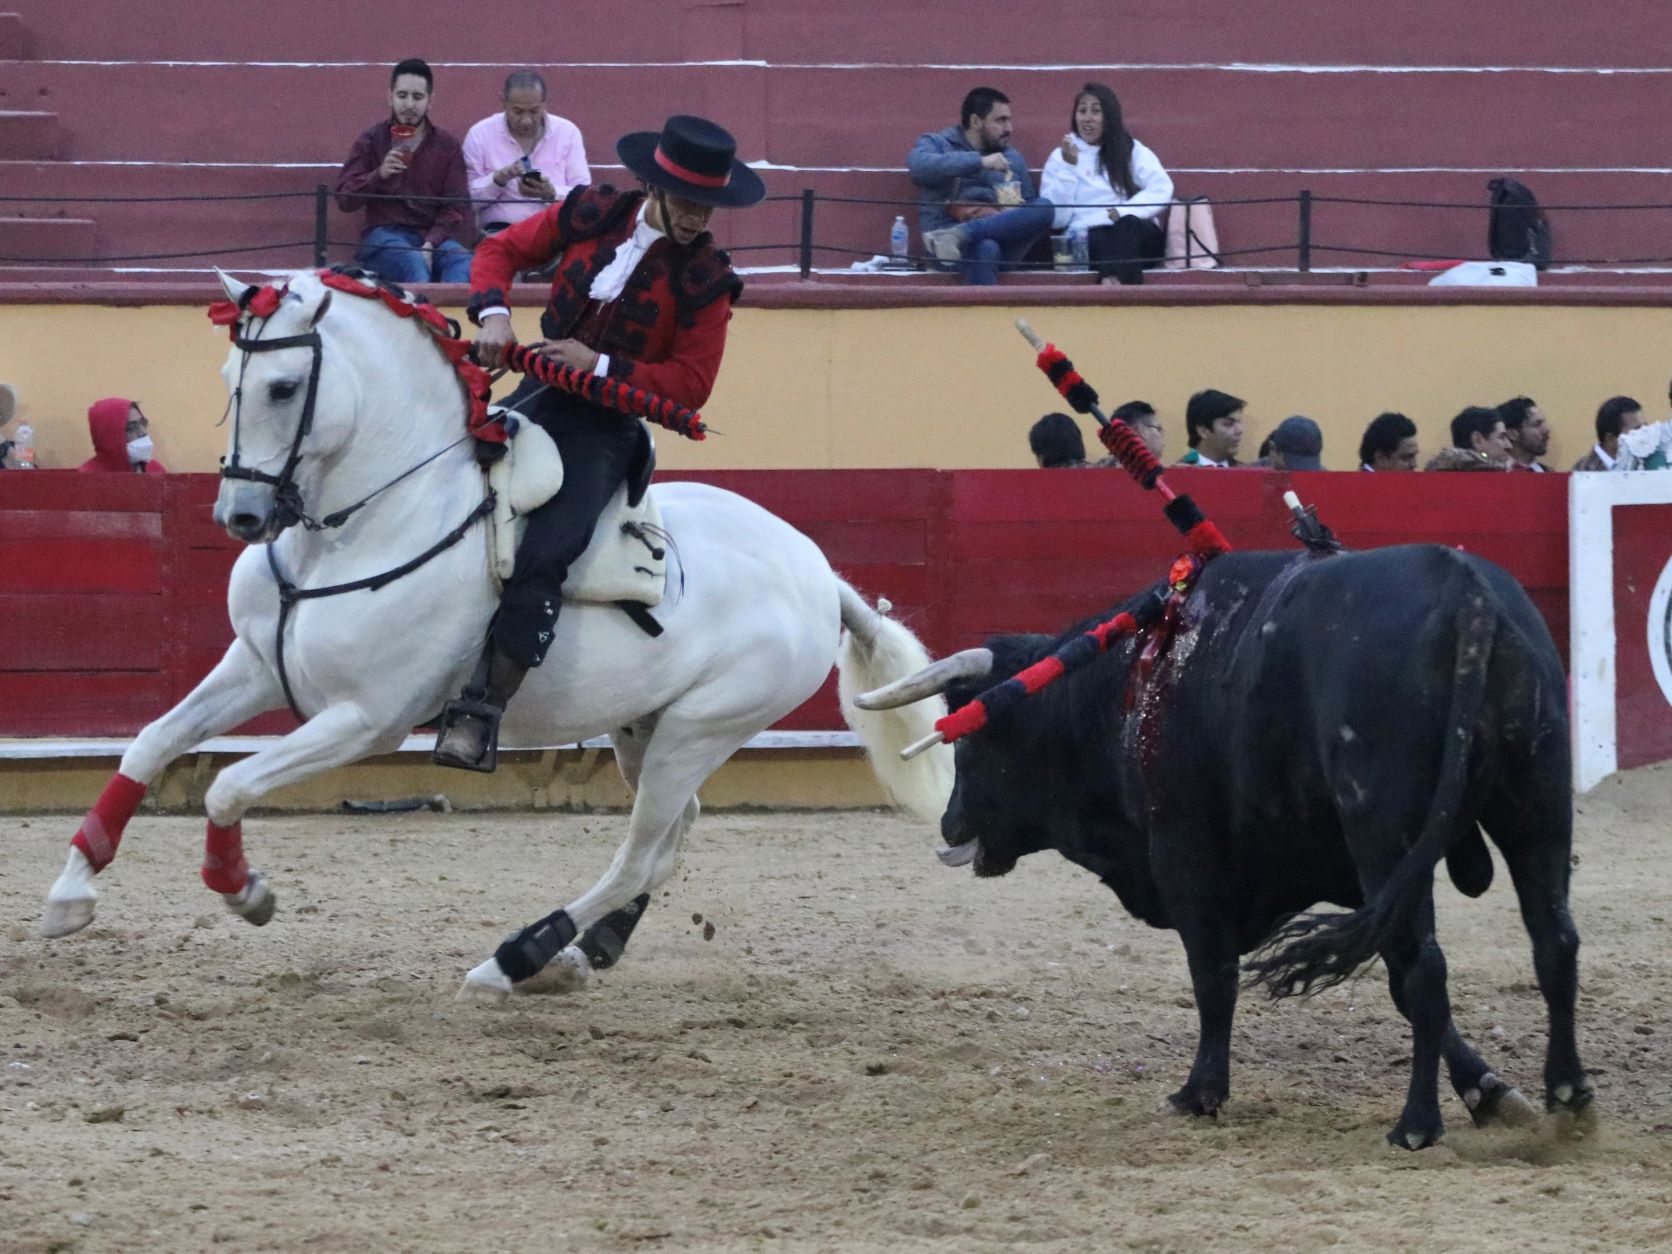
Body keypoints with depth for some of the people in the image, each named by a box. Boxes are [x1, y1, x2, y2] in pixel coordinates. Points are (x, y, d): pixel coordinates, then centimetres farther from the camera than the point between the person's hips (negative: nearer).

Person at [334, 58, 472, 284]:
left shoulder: (447, 146, 13)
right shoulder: (371, 140, 10)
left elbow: (455, 207, 7)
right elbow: (344, 199, 3)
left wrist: (430, 244, -12)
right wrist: (379, 175, -16)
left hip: (433, 234, 2)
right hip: (383, 235, -2)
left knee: (464, 264, -33)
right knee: (414, 263, -37)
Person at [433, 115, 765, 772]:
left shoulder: (703, 280, -8)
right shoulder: (590, 215, 0)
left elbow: (690, 385, -10)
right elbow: (501, 251, 9)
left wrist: (601, 365, -21)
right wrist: (493, 312, -11)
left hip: (607, 426, -5)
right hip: (540, 395, 5)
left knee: (542, 556, -24)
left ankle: (482, 711, -24)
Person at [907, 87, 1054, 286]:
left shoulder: (1012, 158, 24)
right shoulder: (937, 144, 12)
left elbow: (1032, 208, 17)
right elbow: (919, 165, -12)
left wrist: (1004, 217, -6)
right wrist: (979, 162, -17)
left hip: (1003, 242, 4)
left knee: (1045, 207, -26)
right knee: (985, 248, -39)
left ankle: (960, 235, -36)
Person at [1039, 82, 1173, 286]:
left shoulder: (1133, 151, 18)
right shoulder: (1059, 157, 16)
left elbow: (1162, 190, 0)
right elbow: (1056, 218, 3)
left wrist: (1122, 212, -15)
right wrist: (1068, 168, -6)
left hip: (1137, 233, 1)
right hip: (1085, 240, -1)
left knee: (1127, 225, -36)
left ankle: (1112, 282, -65)